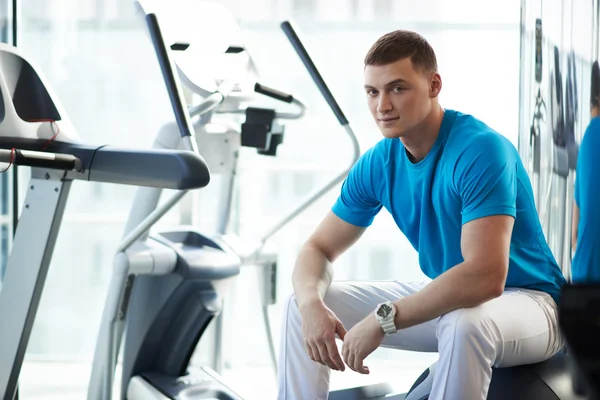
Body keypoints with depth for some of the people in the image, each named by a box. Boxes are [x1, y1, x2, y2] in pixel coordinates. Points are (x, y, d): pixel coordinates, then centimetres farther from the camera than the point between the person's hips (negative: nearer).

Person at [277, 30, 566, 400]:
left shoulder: (480, 151, -26)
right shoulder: (378, 163, -4)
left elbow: (486, 277, -37)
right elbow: (319, 249, 2)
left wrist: (383, 318, -34)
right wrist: (311, 303, -22)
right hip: (445, 298, 7)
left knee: (464, 323, -42)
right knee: (302, 305, -2)